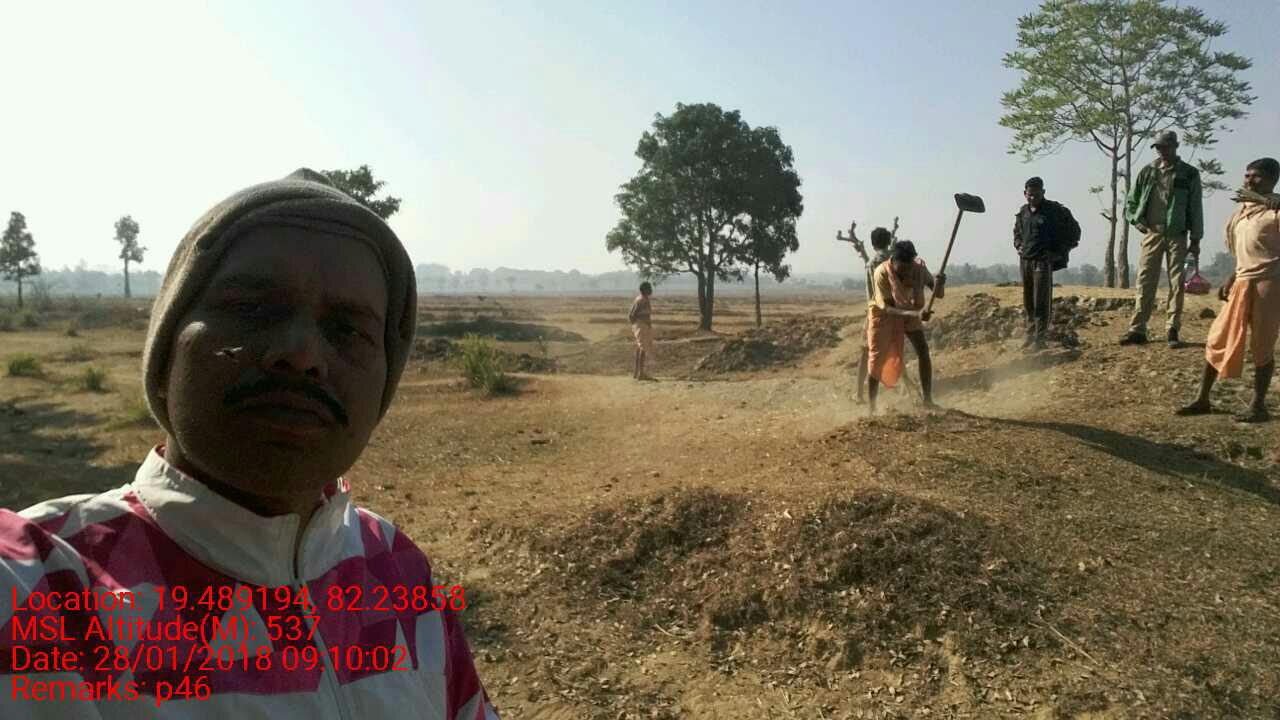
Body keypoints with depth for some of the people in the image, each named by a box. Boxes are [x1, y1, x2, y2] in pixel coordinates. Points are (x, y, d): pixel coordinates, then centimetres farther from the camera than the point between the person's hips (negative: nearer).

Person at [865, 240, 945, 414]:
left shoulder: (919, 266, -21)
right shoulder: (881, 273, -32)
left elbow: (938, 294, -17)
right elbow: (888, 308, -33)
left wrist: (940, 284, -40)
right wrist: (916, 314, -46)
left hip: (910, 313, 4)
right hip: (884, 315, -3)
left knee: (923, 350, -9)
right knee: (877, 360, -5)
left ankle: (928, 400, -1)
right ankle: (871, 408, 4)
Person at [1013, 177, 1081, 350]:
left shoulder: (1055, 210, -6)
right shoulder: (1023, 212, 10)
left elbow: (1074, 230, 0)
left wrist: (1060, 253, -4)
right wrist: (1019, 246, 12)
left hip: (1044, 261, -6)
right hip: (1025, 260, 6)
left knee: (1041, 301, -8)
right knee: (1027, 301, 11)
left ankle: (1040, 337, -5)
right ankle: (1030, 333, 20)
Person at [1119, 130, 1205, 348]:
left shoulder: (1189, 174, 3)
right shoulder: (1147, 172, 7)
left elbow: (1196, 208, 3)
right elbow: (1131, 203, 14)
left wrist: (1196, 239, 0)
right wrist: (1137, 220, -5)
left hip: (1177, 235, -1)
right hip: (1152, 234, 1)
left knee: (1177, 283, 0)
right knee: (1145, 283, 0)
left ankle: (1172, 331, 3)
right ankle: (1137, 329, 1)